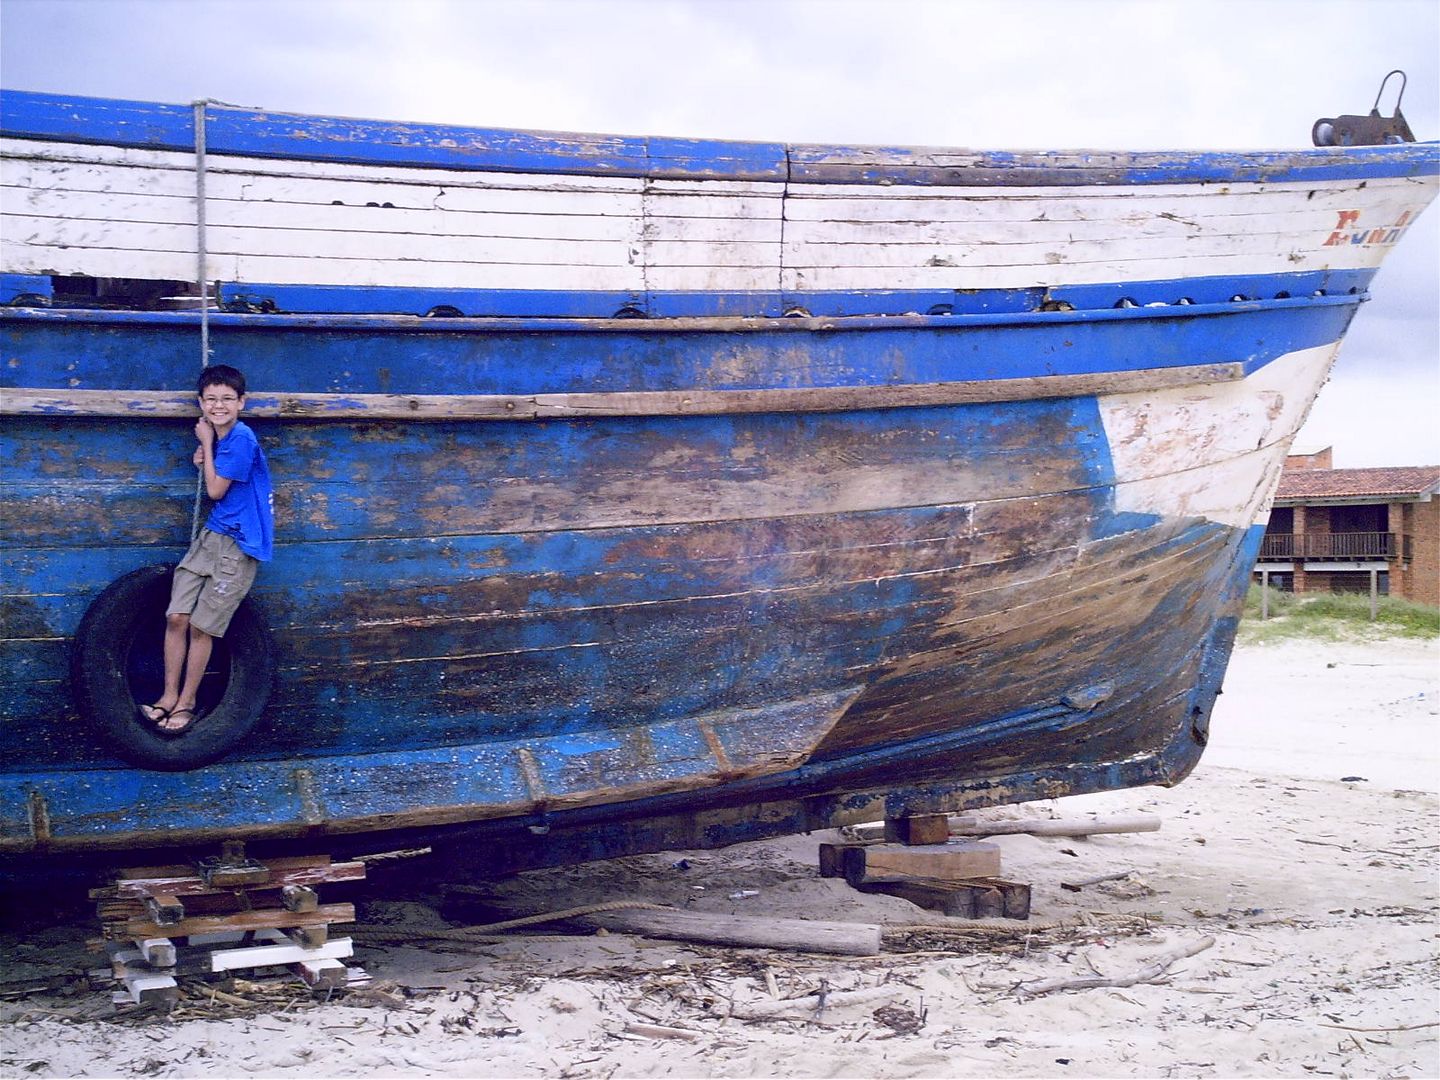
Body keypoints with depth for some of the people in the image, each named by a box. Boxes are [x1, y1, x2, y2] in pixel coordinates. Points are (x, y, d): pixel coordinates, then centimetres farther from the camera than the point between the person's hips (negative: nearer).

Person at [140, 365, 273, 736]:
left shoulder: (241, 438, -17)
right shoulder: (218, 436, 8)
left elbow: (216, 490, -13)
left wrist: (206, 444, -4)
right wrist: (205, 458, 2)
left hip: (238, 545, -7)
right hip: (211, 535, 7)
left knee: (201, 627, -1)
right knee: (176, 617, 1)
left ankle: (187, 702, 14)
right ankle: (170, 696, 13)